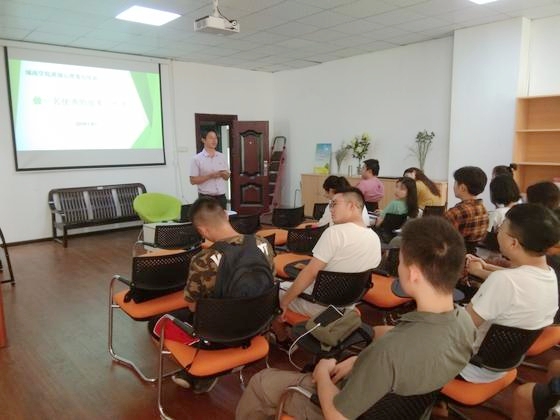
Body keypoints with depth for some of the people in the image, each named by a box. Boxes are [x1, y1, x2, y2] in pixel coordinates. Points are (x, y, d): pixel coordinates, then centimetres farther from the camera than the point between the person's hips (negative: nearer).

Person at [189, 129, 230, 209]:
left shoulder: (222, 157, 8)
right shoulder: (197, 159, -6)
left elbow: (227, 177, 14)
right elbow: (193, 180, -9)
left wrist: (223, 174, -10)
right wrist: (210, 176, -19)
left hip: (221, 197, 5)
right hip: (206, 197, -5)